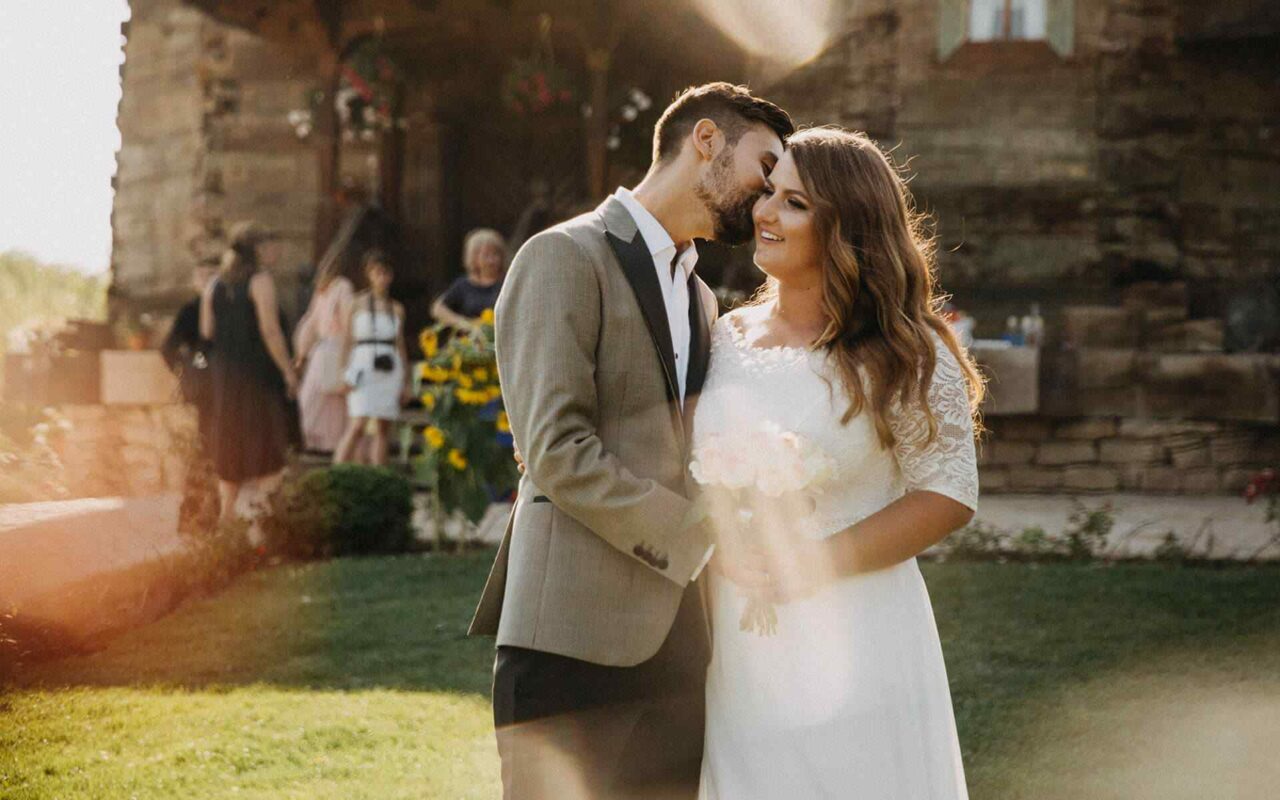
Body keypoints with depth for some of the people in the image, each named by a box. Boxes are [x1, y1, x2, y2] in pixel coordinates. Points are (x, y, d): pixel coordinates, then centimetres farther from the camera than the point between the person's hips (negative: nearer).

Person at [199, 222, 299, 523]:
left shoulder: (214, 285, 9)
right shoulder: (260, 281, -11)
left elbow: (206, 330, 8)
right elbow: (270, 331, -17)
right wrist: (288, 372, -13)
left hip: (224, 373, 6)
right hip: (258, 373, -6)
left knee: (230, 445, 14)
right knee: (267, 444, -1)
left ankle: (227, 513, 15)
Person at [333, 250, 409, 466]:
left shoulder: (397, 309, 13)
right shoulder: (358, 304, 4)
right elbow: (346, 342, 2)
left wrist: (406, 381, 12)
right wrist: (346, 373, -8)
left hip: (390, 371, 4)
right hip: (363, 367, -4)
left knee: (383, 428, 2)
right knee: (358, 426, -14)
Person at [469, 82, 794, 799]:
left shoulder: (700, 297, 23)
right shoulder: (567, 258, -5)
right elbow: (556, 452, -14)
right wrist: (697, 543, -13)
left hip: (676, 641, 8)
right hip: (580, 639, -8)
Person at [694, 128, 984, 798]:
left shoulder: (903, 353, -5)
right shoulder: (725, 339, 8)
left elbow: (949, 496, -8)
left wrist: (815, 563, -17)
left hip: (852, 646, -4)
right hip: (738, 652, 4)